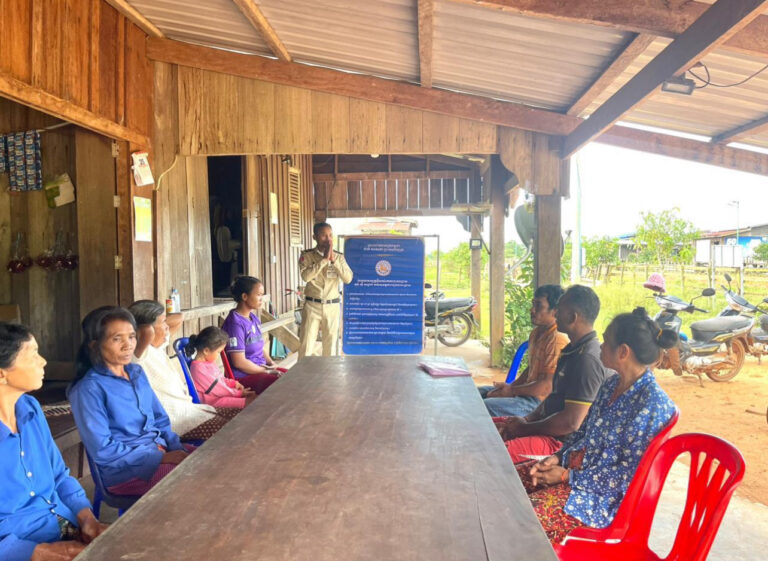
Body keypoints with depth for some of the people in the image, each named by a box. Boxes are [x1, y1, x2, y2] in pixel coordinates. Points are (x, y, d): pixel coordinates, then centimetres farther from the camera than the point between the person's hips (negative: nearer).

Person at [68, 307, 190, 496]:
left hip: (161, 449, 7)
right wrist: (160, 458, -17)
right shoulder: (89, 389, -11)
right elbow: (102, 451, -14)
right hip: (122, 470, -7)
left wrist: (178, 450, -2)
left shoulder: (137, 373, 10)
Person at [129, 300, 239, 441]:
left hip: (187, 408, 10)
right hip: (175, 420, -10)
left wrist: (161, 320, 5)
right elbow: (148, 332, -42)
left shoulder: (157, 346, 9)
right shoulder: (139, 353, -18)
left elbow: (178, 319, 23)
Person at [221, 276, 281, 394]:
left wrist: (272, 365, 2)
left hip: (260, 369, 9)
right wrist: (267, 371, -13)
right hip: (243, 376, -9)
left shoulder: (254, 318, 10)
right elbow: (239, 362, -20)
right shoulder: (235, 323, -17)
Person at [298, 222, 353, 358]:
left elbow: (348, 278, -6)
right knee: (307, 345, -4)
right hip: (312, 305, -2)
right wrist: (324, 259, -17)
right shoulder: (307, 256, -1)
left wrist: (333, 260, -14)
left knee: (330, 345, 8)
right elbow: (305, 276, -18)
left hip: (332, 306, 2)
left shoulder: (339, 257, 5)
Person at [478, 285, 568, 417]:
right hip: (528, 391, 10)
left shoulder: (557, 340, -22)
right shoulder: (537, 333, 10)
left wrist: (512, 390, -17)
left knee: (486, 406, -24)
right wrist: (512, 385, 4)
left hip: (540, 401, -10)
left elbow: (547, 386, -24)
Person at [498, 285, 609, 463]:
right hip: (550, 429, 10)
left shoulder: (588, 359, -23)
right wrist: (526, 419, 5)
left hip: (563, 442, -10)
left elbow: (571, 422, -26)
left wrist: (526, 428, -13)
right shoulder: (573, 350, 11)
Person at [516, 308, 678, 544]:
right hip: (577, 465, 9)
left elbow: (630, 474, -21)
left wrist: (569, 476, -18)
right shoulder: (612, 385, 5)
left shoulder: (653, 403, -22)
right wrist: (558, 457, -2)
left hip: (606, 494, -8)